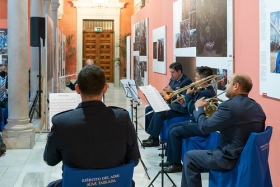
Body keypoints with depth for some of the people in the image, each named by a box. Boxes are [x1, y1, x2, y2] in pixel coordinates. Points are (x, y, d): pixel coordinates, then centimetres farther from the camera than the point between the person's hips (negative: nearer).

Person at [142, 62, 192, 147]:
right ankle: (152, 135, 1)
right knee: (149, 109, -1)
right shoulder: (172, 79, 13)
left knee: (158, 113, -29)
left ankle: (155, 139, -18)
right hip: (169, 104, 10)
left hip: (179, 108, -10)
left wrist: (172, 91, -22)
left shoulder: (187, 82, -13)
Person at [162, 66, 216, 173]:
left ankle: (176, 164, -8)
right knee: (172, 127, 13)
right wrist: (184, 103, 1)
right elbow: (192, 107, 15)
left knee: (175, 132, -17)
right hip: (195, 121, 11)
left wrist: (188, 95, -13)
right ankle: (170, 159, 17)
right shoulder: (203, 90, 11)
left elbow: (192, 109, -24)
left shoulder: (207, 92, -22)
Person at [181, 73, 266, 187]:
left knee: (189, 157, 7)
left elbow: (204, 127, -14)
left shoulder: (229, 106, -20)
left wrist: (199, 108, 4)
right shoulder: (257, 107, 5)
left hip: (232, 159, -9)